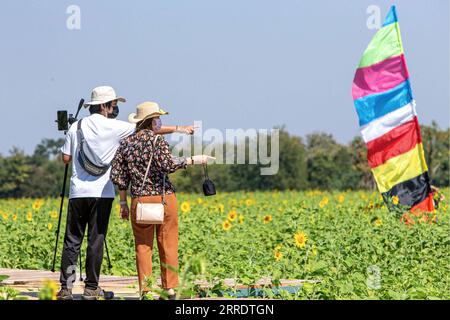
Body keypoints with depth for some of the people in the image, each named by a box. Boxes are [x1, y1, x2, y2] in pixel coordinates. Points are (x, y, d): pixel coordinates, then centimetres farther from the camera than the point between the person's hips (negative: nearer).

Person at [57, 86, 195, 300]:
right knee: (96, 241, 2)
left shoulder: (76, 128, 6)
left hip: (78, 192, 3)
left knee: (72, 241, 4)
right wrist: (178, 129, 11)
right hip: (101, 193, -3)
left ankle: (65, 288, 1)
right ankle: (91, 289, 5)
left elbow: (66, 158, 7)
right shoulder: (113, 127, -3)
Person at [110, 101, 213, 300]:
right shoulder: (157, 141, -7)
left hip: (140, 200, 3)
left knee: (143, 246, 7)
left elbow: (117, 175, 8)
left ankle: (145, 290, 3)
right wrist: (193, 160, -12)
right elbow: (168, 165, -20)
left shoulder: (126, 143, 8)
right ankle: (170, 288, 5)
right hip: (164, 198, -3)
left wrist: (123, 203, 15)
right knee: (167, 244, 4)